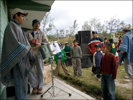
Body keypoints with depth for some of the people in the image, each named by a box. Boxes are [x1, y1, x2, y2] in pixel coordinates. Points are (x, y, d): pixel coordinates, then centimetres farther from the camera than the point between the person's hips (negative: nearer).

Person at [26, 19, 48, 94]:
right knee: (31, 70, -2)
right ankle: (34, 86, 10)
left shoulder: (42, 33, 15)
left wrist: (38, 43, -13)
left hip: (39, 53, -1)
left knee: (40, 70, -3)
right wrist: (30, 41, -9)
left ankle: (40, 87, 5)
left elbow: (46, 42, 6)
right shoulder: (28, 33, 19)